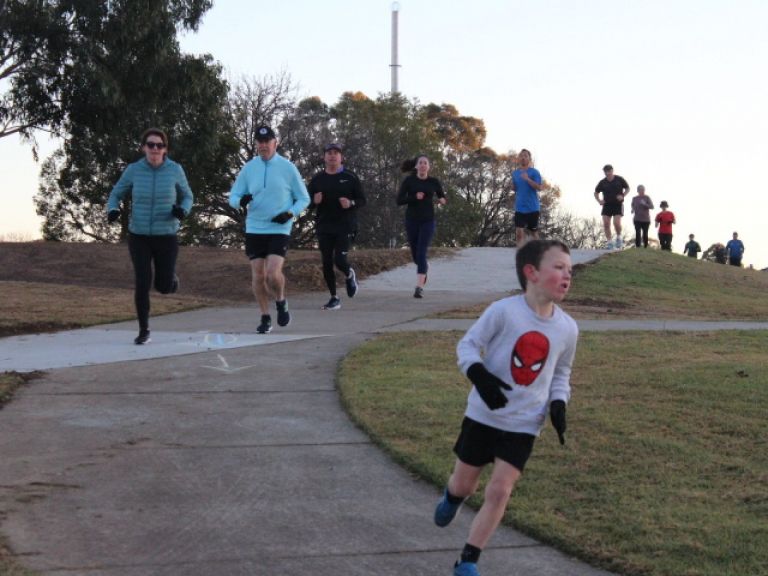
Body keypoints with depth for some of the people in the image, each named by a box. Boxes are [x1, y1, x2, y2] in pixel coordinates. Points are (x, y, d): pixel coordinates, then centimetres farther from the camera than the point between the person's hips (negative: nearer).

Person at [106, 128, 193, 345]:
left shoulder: (175, 170, -6)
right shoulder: (133, 170, -5)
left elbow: (187, 197, 7)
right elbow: (116, 195, 5)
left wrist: (183, 210, -17)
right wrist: (113, 211, -17)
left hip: (166, 236, 0)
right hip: (139, 236, 0)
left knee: (164, 287, 3)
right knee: (142, 283, -9)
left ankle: (171, 277, 42)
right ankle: (144, 330, 9)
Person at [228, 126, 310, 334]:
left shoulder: (288, 168, -1)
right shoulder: (248, 168, 5)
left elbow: (304, 198, 5)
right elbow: (233, 196, 7)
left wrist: (290, 213, -13)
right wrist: (241, 201, -17)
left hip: (279, 230, -3)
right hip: (254, 230, 3)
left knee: (273, 273, -17)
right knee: (258, 275, 2)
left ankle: (281, 301, 13)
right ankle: (265, 318, 16)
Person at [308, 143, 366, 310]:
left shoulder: (350, 177, 1)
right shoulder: (317, 179, 7)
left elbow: (362, 200, 3)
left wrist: (351, 203, -18)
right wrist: (315, 201, -10)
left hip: (345, 227, -3)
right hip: (324, 227, 3)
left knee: (340, 260, -14)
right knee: (327, 263, 1)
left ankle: (349, 275, 23)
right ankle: (334, 298, 15)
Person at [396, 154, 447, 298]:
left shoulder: (434, 181, 1)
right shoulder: (409, 181, -2)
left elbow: (443, 197, 13)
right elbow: (399, 200, -7)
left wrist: (442, 200, -11)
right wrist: (414, 197, -21)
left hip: (427, 221, -2)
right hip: (411, 221, 2)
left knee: (422, 253, -15)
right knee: (415, 254, 14)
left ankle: (419, 287, -19)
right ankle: (424, 268, 50)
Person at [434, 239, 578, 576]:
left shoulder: (567, 328, -4)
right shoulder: (504, 311, -18)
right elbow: (467, 345, -11)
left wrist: (558, 403, -5)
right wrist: (480, 375, -29)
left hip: (524, 425, 2)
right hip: (484, 415, -2)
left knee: (499, 491, -7)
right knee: (464, 484, 13)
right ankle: (452, 498, 52)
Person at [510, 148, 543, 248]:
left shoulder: (534, 172, -4)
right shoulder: (515, 173, 11)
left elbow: (539, 188, -13)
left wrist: (528, 179, -25)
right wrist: (512, 187, -1)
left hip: (532, 207, -3)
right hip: (519, 208, 3)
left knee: (533, 231, 8)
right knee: (519, 232, -10)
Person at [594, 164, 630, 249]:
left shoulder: (619, 179, -3)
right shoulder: (602, 182, 0)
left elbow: (627, 188, 9)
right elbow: (596, 192, 14)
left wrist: (622, 196, -9)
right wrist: (599, 201, -4)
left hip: (618, 204, -2)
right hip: (607, 204, 2)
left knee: (617, 223, -15)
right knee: (606, 224, -7)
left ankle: (619, 238, 13)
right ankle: (610, 243, 3)